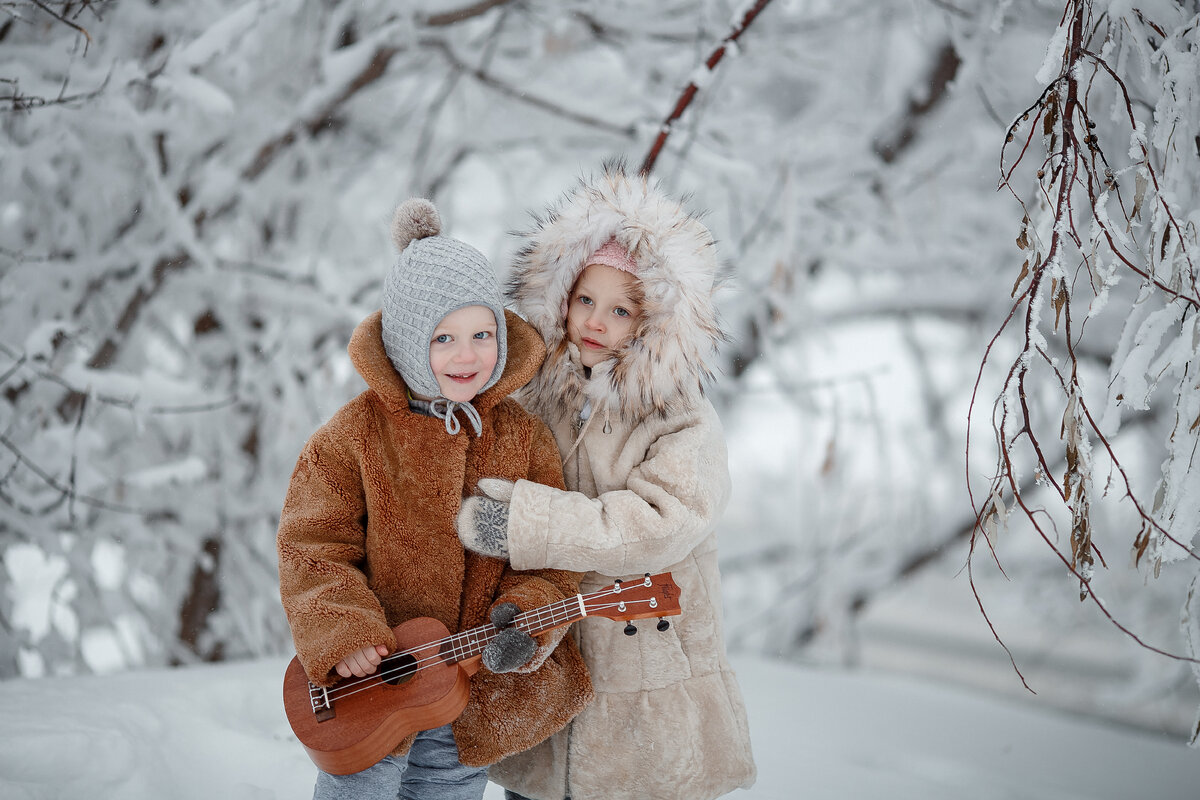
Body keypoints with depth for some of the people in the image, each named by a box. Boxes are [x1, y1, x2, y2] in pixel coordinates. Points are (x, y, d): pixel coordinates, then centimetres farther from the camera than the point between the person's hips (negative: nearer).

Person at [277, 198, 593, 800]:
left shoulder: (523, 436, -1)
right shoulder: (354, 434, -9)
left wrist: (528, 614, -18)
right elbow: (312, 547, -9)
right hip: (369, 684, -3)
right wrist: (343, 634, -23)